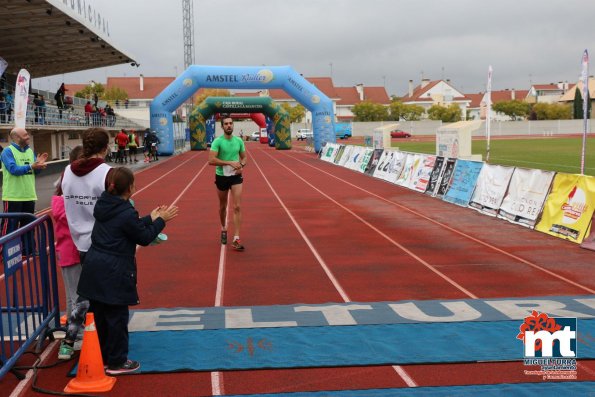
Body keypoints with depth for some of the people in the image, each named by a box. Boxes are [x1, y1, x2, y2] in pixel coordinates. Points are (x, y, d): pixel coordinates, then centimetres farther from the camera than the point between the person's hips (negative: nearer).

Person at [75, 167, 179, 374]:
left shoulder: (103, 205, 6)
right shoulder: (127, 213, -19)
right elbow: (144, 238, -7)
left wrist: (151, 218, 19)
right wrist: (161, 220, 3)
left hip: (94, 269, 8)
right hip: (114, 273, -8)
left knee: (101, 316, 17)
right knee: (117, 317, 4)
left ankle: (104, 357, 30)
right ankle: (117, 363, 14)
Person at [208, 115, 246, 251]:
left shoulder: (239, 141, 1)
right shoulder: (217, 141, -11)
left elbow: (243, 157, 14)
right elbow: (211, 160, -21)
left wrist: (241, 165, -9)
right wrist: (230, 163, -26)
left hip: (236, 176, 2)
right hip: (221, 177, -2)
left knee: (237, 207, -9)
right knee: (223, 207, 15)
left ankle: (236, 239, -9)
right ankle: (223, 229, 41)